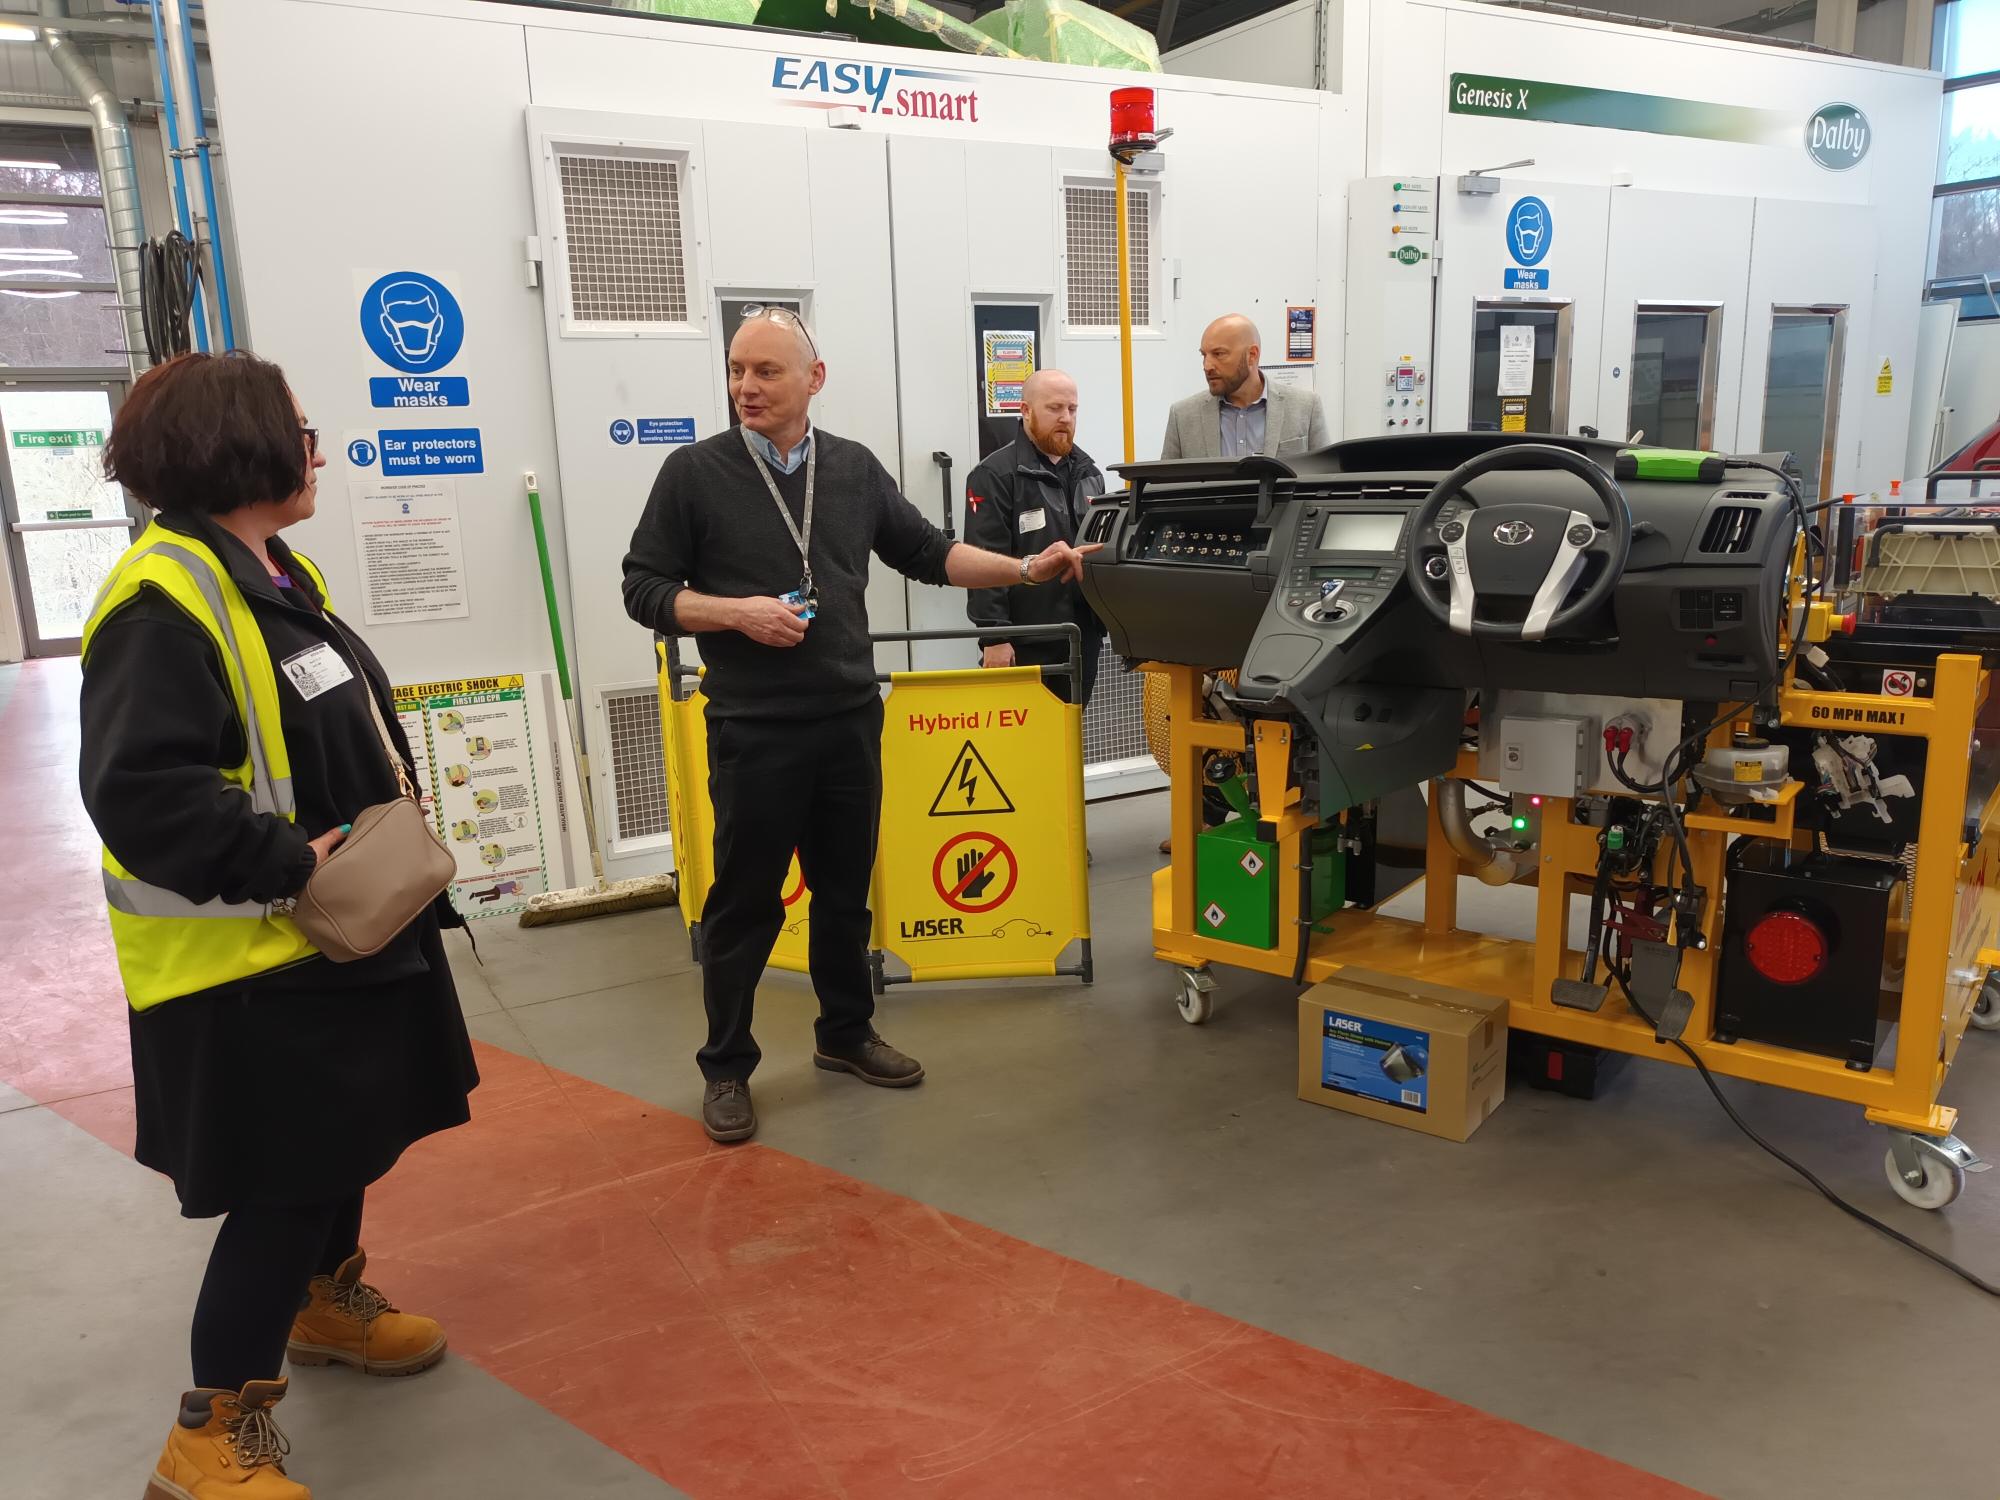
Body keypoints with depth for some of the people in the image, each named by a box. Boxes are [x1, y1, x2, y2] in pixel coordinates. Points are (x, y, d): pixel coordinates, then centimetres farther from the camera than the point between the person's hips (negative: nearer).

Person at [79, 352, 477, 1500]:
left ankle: (328, 1298, 48)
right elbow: (141, 790, -31)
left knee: (348, 1137, 24)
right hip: (246, 963, -10)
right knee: (287, 1180, -2)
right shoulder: (164, 599, -23)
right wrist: (288, 864, -27)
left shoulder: (279, 573, 9)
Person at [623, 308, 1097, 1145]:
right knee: (745, 901, 4)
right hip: (754, 730, -4)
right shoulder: (694, 472, -3)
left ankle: (846, 1034, 32)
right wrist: (737, 613, -17)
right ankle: (726, 1067, 19)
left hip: (852, 719, 4)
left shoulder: (855, 469, 8)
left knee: (846, 890, 14)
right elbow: (644, 590, -2)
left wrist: (1027, 571, 4)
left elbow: (927, 554, 13)